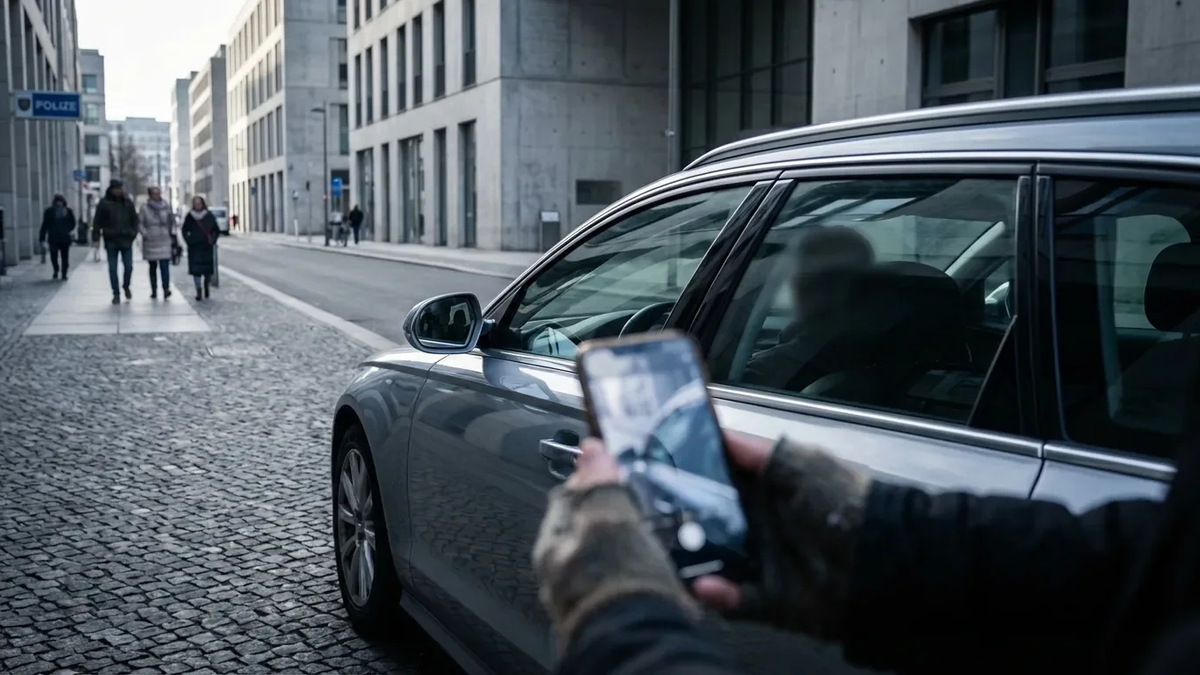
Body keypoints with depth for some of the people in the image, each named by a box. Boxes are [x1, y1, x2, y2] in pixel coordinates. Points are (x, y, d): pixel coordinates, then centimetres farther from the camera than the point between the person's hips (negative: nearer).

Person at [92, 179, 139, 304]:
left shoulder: (128, 202, 7)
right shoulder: (104, 203, -1)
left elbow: (134, 219, 11)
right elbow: (97, 221, -2)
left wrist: (133, 233, -1)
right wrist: (95, 236, -8)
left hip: (126, 240, 2)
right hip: (111, 241, -2)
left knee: (129, 266, 1)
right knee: (113, 268, 2)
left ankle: (126, 286, 27)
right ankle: (116, 293, 10)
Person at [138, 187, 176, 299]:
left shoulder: (167, 207, 8)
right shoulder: (145, 209, 1)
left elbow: (172, 222, 16)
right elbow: (140, 224, 2)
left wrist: (172, 235, 9)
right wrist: (145, 234, -10)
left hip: (165, 241, 0)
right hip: (150, 242, 0)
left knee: (164, 266, -13)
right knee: (153, 267, 9)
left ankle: (166, 289, -19)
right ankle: (154, 290, 17)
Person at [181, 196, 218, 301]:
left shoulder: (209, 217, 3)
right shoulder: (189, 217, 2)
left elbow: (216, 230, 10)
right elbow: (185, 231, 10)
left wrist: (212, 241, -1)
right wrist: (188, 241, -2)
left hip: (207, 246, 1)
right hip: (194, 247, -1)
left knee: (208, 269, 2)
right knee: (196, 269, -5)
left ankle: (206, 286, 27)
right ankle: (199, 291, -1)